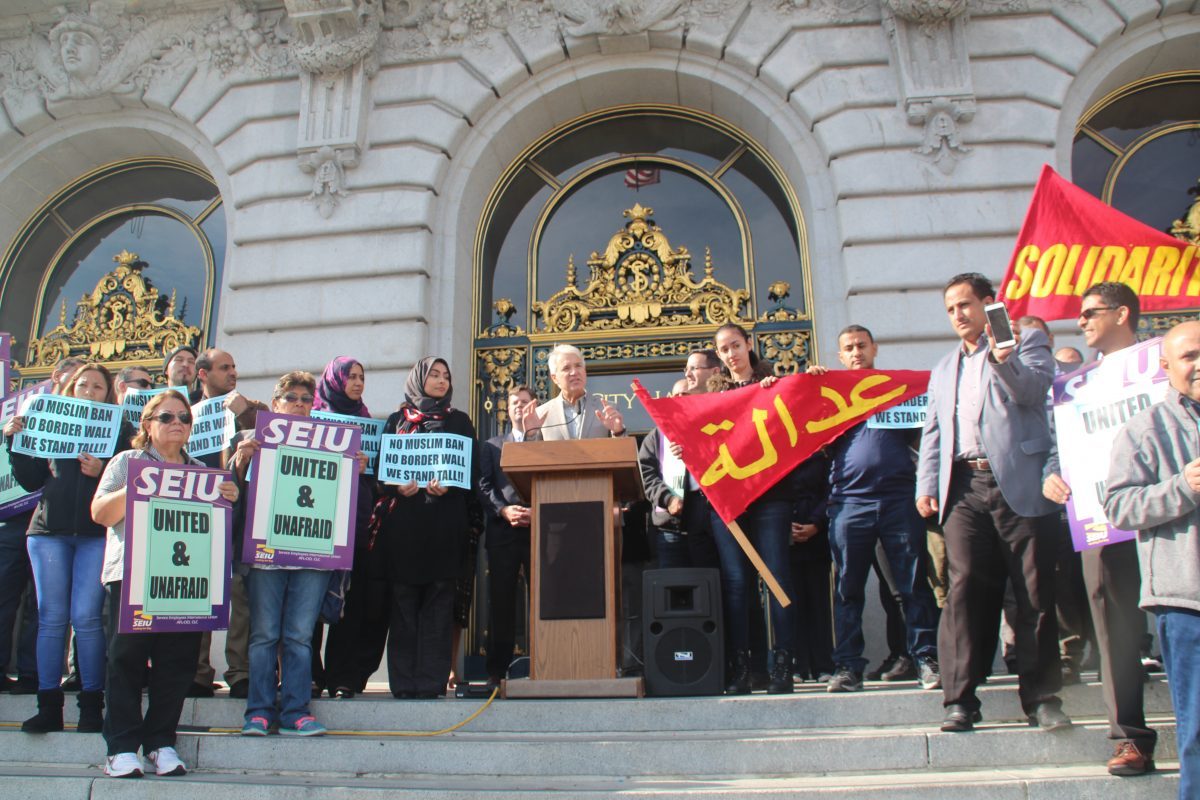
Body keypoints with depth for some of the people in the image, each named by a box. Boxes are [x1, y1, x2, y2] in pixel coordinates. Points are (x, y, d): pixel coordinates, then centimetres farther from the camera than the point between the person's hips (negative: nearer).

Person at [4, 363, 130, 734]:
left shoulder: (119, 430, 7)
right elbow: (31, 481, 9)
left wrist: (102, 472, -20)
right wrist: (16, 442, 0)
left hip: (96, 533, -3)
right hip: (50, 530, 3)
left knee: (86, 617, -6)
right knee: (51, 617, 3)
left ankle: (91, 704, 4)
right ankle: (49, 705, 10)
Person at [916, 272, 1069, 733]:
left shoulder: (1026, 342, 10)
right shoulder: (944, 369, 25)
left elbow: (1033, 391, -9)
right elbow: (933, 432, 21)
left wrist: (1004, 361, -28)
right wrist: (926, 484, 9)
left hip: (1017, 483, -3)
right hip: (964, 487, 3)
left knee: (1034, 591, 0)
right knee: (965, 587, -6)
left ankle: (1042, 697, 10)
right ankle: (960, 699, -4)